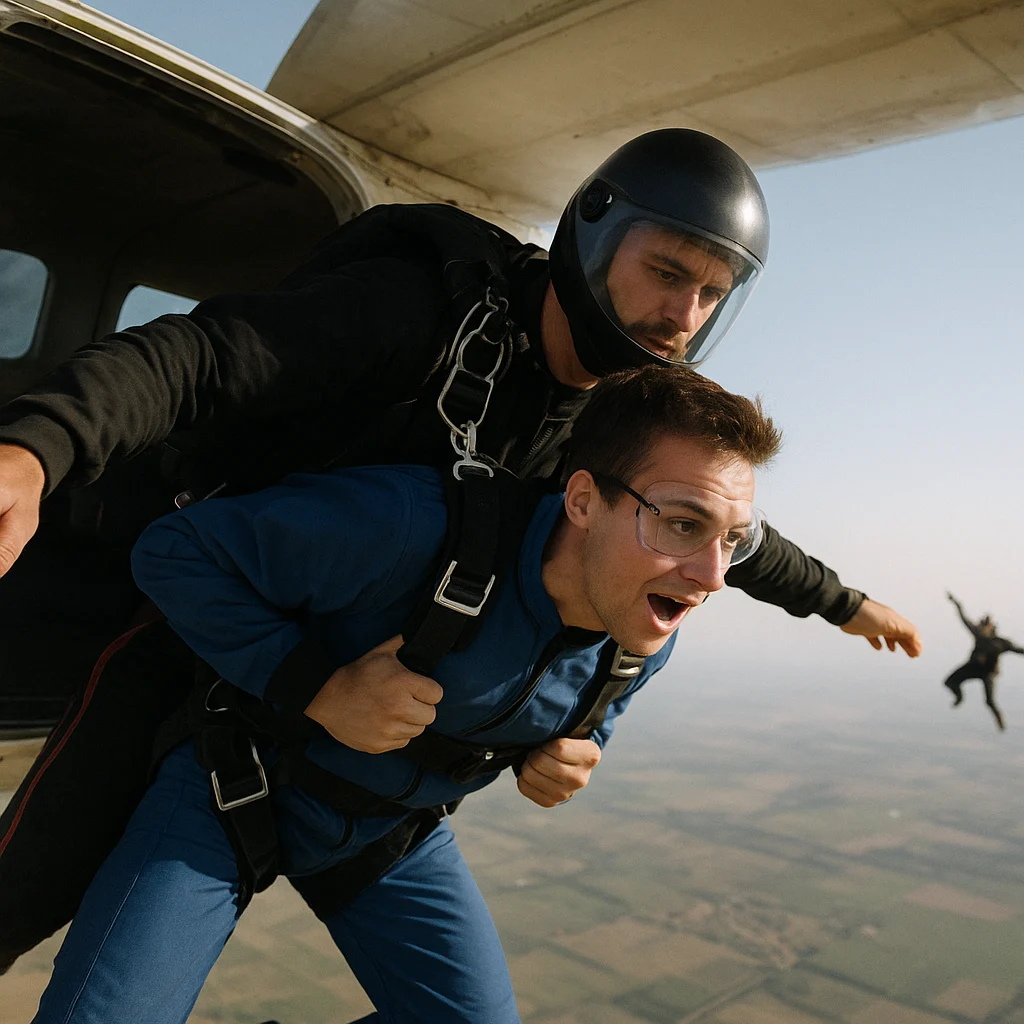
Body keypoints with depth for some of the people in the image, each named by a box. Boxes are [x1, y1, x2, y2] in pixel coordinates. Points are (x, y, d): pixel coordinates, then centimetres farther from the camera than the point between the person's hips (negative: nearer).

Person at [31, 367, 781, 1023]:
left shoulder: (645, 639, -14)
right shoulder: (417, 527, -37)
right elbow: (173, 551, -26)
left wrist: (568, 759, -13)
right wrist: (317, 688, -34)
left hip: (398, 830, 5)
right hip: (240, 786, -4)